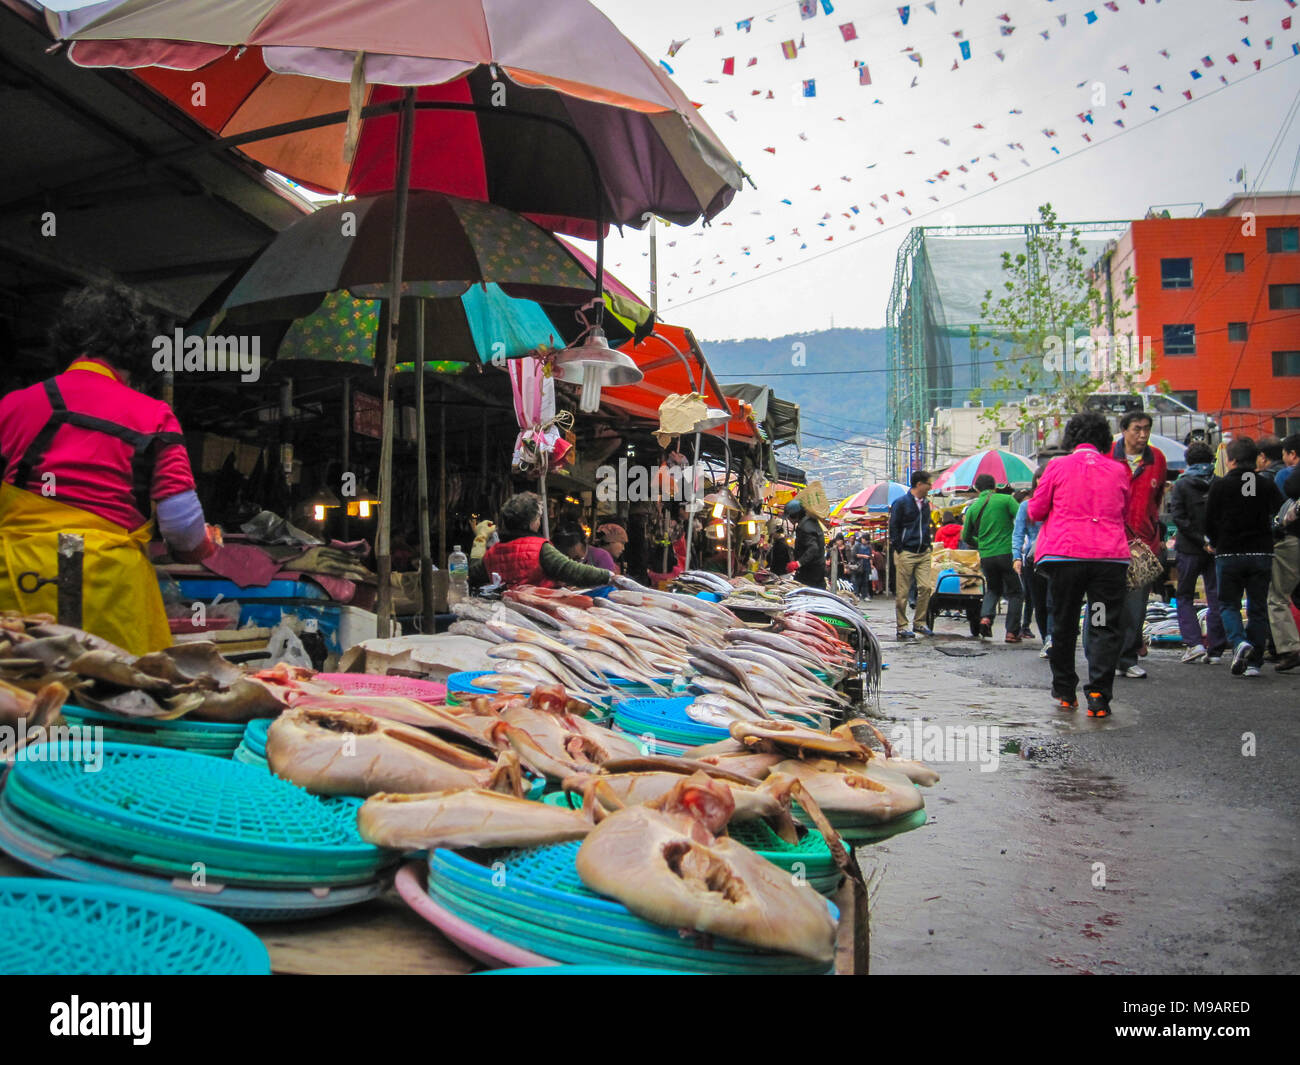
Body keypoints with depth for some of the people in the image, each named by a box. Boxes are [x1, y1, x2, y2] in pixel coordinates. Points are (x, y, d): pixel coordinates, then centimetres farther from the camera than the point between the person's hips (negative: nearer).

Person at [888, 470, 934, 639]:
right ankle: (901, 627, 6)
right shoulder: (901, 502, -6)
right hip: (906, 553, -6)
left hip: (923, 553, 6)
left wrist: (927, 545, 13)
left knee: (925, 587, -2)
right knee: (902, 592, -1)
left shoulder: (925, 503, 14)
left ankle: (919, 623, 9)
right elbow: (893, 527, -6)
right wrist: (899, 550, -10)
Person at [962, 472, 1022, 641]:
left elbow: (966, 537, 15)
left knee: (993, 589, 22)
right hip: (1007, 553, -3)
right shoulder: (1005, 499, -1)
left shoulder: (973, 508, 9)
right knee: (1013, 592, 9)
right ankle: (1012, 632, 4)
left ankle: (985, 617, -3)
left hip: (986, 557, 3)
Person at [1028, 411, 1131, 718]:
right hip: (1110, 556, 1)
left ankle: (1065, 693, 21)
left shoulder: (1058, 466, 2)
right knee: (1105, 628, 3)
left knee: (1064, 626, 13)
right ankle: (1098, 697, -7)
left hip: (1066, 555, -1)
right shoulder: (1118, 471, 8)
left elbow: (1035, 512, 7)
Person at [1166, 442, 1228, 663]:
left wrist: (1200, 539, -14)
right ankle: (1215, 649, 7)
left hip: (1190, 549, -2)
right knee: (1215, 597, 7)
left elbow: (1177, 517, -13)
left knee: (1184, 597, 10)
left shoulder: (1181, 485, -4)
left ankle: (1194, 642, -5)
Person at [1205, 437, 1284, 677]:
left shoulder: (1220, 486, -6)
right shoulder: (1268, 485, 2)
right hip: (1262, 554, 2)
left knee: (1228, 604, 10)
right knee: (1258, 608, 9)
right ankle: (1253, 662, 7)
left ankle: (1239, 641, -17)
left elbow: (1210, 522, -3)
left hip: (1229, 555, -2)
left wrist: (1213, 543, 16)